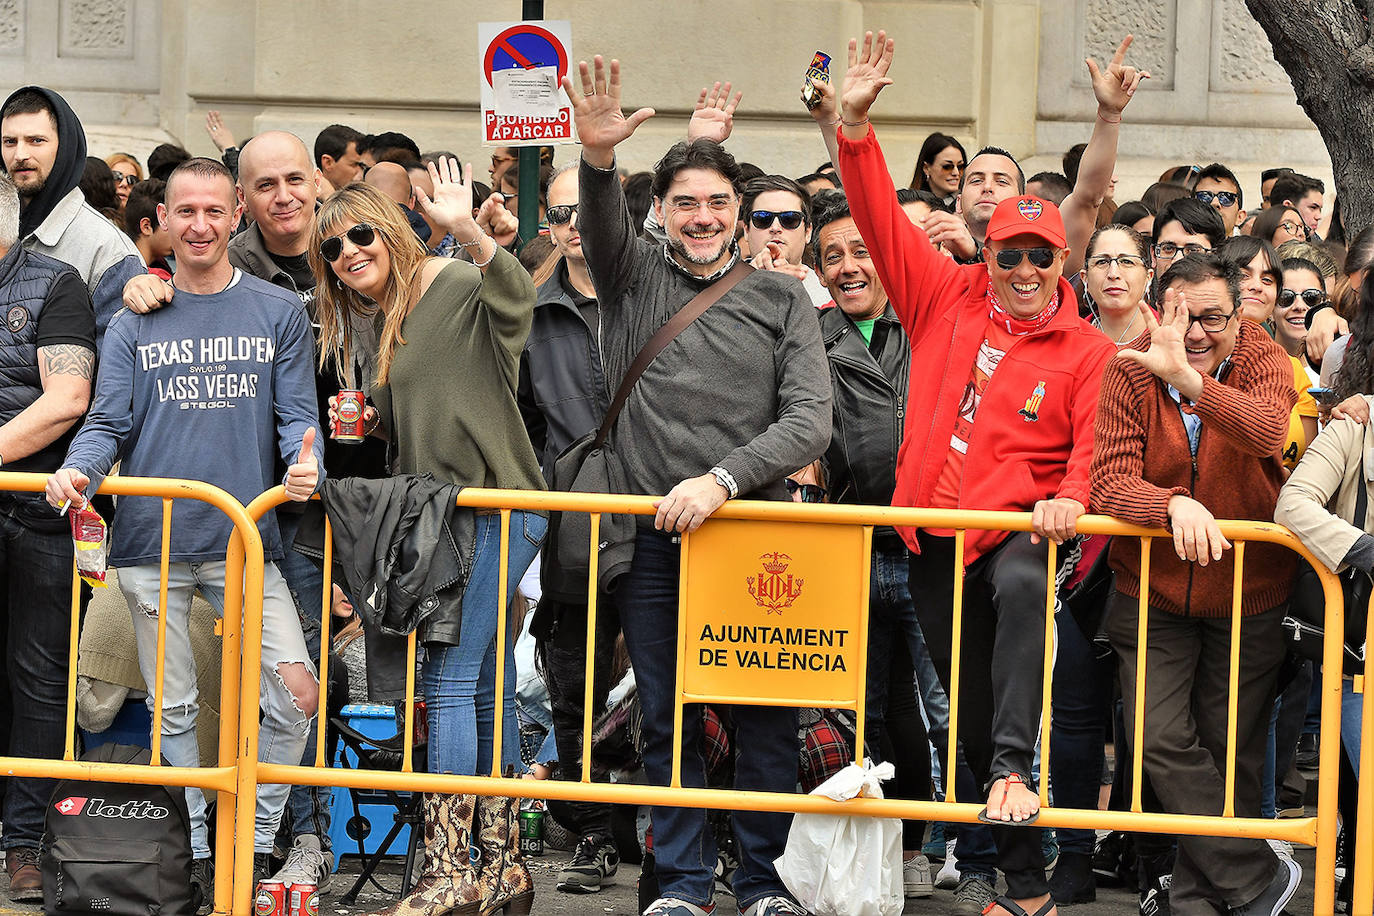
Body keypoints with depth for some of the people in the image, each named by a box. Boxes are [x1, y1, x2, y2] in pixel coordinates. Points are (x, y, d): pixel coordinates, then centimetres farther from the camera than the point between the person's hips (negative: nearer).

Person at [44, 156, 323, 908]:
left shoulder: (278, 313, 7)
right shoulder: (135, 322, 9)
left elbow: (297, 417, 4)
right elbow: (108, 424, 5)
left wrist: (305, 464, -18)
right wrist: (76, 470, -17)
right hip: (151, 539, 1)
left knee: (296, 694, -11)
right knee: (173, 708, 6)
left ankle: (253, 846, 5)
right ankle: (195, 855, 17)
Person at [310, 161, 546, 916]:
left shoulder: (460, 287, -7)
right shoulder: (378, 325, 18)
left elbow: (517, 296, -30)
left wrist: (467, 232, -43)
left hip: (497, 507, -9)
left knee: (450, 681, -12)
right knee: (484, 688, 10)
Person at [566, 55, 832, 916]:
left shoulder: (782, 299, 6)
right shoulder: (634, 278, 9)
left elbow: (810, 419, -4)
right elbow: (602, 228, -13)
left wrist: (724, 479, -17)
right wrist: (598, 159, -35)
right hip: (652, 533, 1)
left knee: (767, 717, 0)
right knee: (667, 717, 5)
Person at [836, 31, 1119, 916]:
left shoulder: (1088, 351, -1)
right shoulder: (946, 298, 5)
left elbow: (1098, 444, -8)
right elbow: (883, 219, 4)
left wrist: (1071, 499, -28)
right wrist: (857, 123, -5)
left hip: (1019, 529, -3)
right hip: (937, 537, 3)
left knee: (1021, 589, -40)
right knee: (972, 709, 6)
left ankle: (1013, 769, -38)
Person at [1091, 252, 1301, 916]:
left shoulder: (1262, 361, -9)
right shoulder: (1130, 371, -7)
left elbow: (1267, 433, -32)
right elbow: (1110, 481, -16)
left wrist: (1186, 376, -46)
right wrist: (1174, 504, -37)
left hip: (1248, 596, 0)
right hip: (1152, 591, 0)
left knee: (1230, 754, 7)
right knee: (1160, 741, -11)